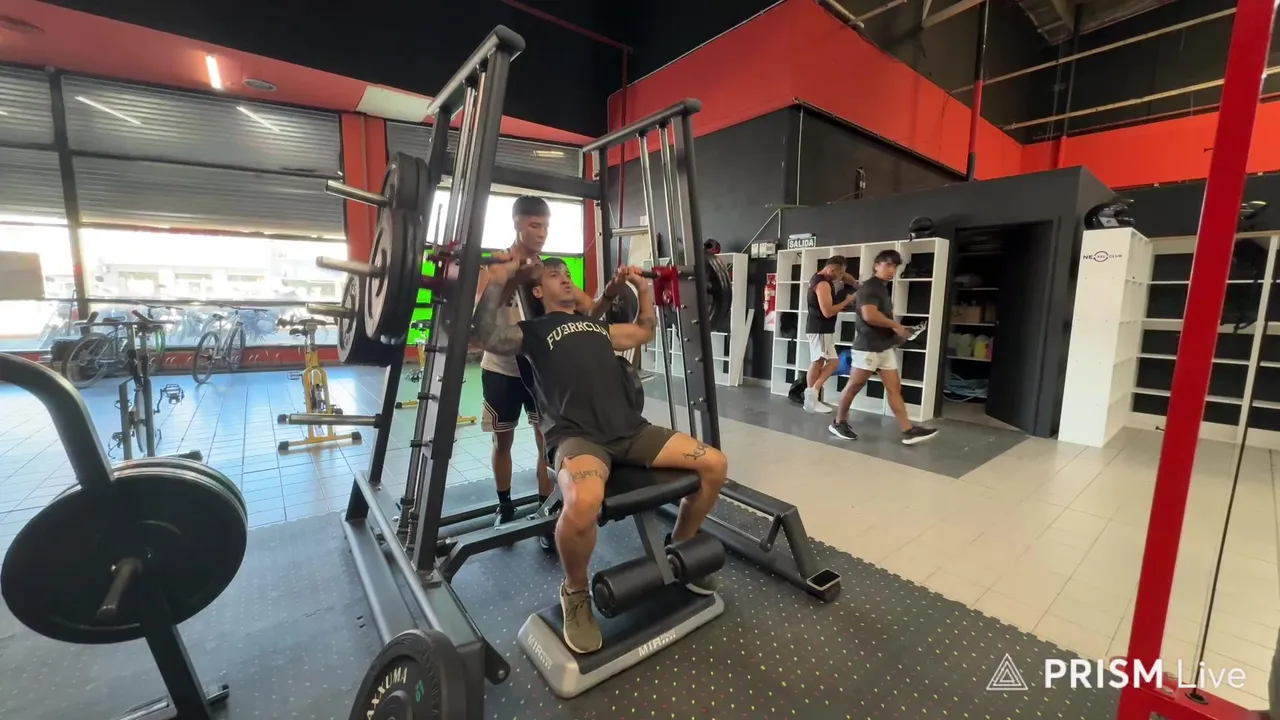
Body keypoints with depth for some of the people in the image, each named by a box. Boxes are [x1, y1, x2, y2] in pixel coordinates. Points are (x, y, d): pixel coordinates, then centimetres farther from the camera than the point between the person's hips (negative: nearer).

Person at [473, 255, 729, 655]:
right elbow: (486, 335, -1)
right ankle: (575, 592, -3)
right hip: (578, 436, -5)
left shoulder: (597, 325, 31)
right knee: (583, 503, -39)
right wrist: (497, 282, -5)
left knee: (715, 465, -6)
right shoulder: (535, 330, 16)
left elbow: (645, 330, 43)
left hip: (629, 427, 6)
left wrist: (643, 286, 38)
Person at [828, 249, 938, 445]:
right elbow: (869, 315, -26)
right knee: (854, 386, 1)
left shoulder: (884, 288, 17)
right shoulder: (869, 287, -12)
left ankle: (908, 431, 6)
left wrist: (897, 332, 12)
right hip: (868, 346, -9)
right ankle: (838, 422, 14)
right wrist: (896, 325, -14)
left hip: (885, 346, 9)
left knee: (895, 388, 5)